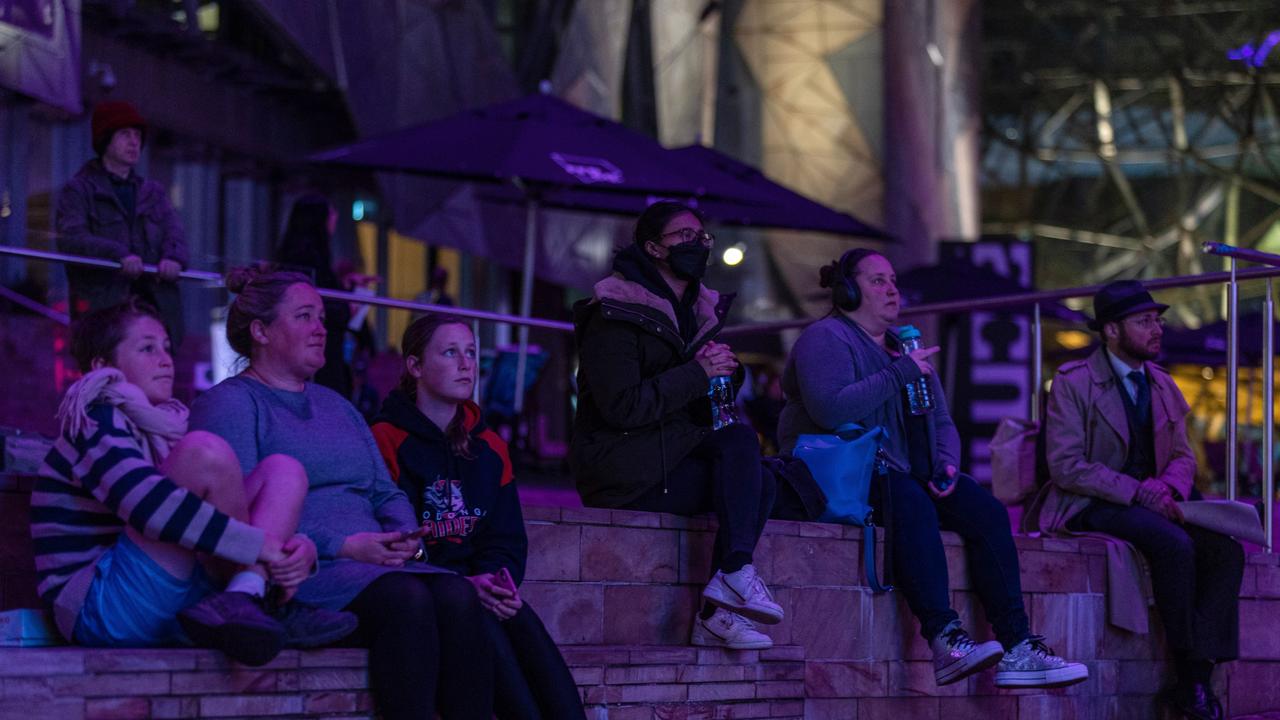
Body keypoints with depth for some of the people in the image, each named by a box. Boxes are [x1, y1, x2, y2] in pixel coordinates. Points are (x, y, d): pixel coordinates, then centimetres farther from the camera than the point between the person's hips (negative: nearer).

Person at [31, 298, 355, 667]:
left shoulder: (163, 430, 23)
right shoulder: (94, 424, -2)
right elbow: (146, 504, -23)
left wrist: (298, 549, -7)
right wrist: (264, 547, -24)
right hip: (101, 611, -8)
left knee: (283, 469, -1)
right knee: (205, 451, -23)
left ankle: (239, 603, -25)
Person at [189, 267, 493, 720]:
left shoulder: (335, 406, 28)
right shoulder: (230, 403, 2)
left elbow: (387, 494, 26)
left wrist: (405, 537, 2)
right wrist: (344, 546, -16)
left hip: (373, 564, 7)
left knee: (458, 595, -25)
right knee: (406, 599, -35)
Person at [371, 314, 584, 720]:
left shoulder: (489, 448, 17)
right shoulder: (388, 440, -2)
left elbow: (508, 539, 12)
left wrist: (497, 581, -12)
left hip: (477, 588, 4)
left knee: (520, 621, -28)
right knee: (483, 625, -34)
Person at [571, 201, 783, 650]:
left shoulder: (697, 311, 16)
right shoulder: (616, 316, -11)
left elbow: (709, 405, 19)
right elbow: (623, 408, -20)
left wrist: (725, 372, -4)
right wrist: (697, 374, -19)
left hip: (670, 457, 8)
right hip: (622, 474, -8)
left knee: (761, 484, -19)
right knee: (740, 442, -24)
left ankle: (717, 614, -22)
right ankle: (735, 571, -29)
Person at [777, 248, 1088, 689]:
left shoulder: (905, 345, 22)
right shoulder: (826, 338, -4)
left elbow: (941, 419, 23)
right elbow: (830, 409, -23)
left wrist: (947, 463, 1)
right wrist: (901, 373, -18)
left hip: (905, 472, 8)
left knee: (987, 511, -15)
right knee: (912, 502, -38)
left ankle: (1018, 649, -21)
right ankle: (946, 643, -47)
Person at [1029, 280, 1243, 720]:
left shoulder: (1162, 386, 15)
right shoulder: (1073, 383, -6)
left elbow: (1183, 455, 16)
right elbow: (1066, 467, -14)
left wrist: (1168, 486, -10)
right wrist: (1138, 491, -22)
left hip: (1151, 499, 7)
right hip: (1092, 507, -6)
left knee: (1226, 549, -20)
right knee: (1175, 545, -33)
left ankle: (1200, 678, -21)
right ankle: (1187, 674, -21)